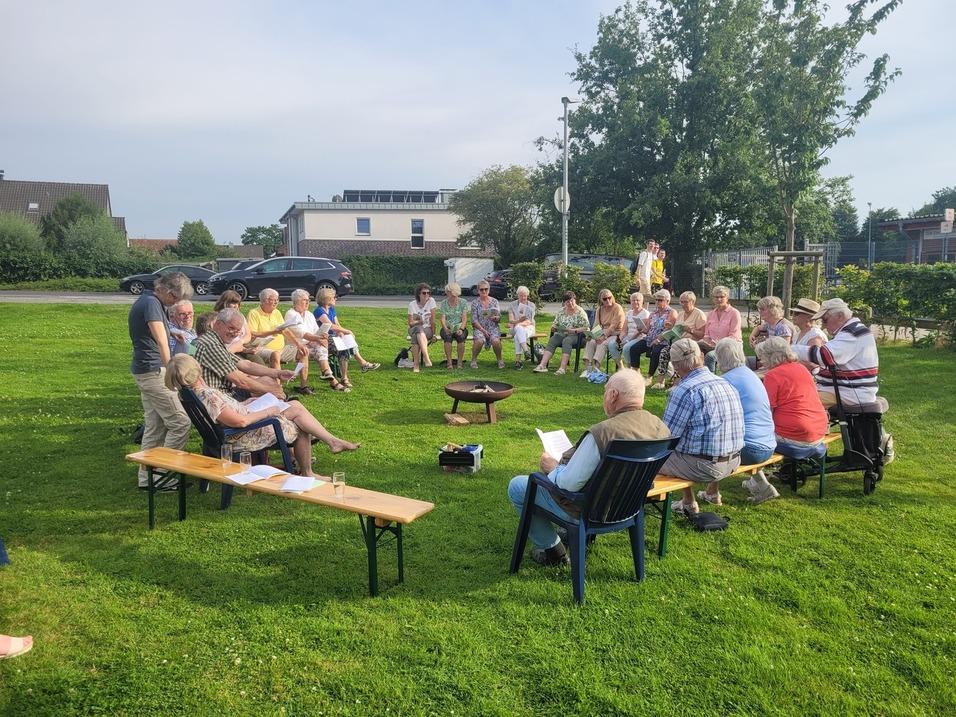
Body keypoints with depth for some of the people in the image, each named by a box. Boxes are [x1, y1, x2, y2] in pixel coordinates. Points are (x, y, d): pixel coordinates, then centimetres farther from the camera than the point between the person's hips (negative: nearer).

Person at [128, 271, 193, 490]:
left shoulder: (149, 301, 16)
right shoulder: (151, 303, -16)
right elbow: (161, 342, -24)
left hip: (146, 371, 10)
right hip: (153, 371, -10)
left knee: (154, 427, 13)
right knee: (180, 423, -8)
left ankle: (147, 477, 18)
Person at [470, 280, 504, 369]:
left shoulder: (494, 301, 9)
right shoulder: (475, 303, 3)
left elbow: (499, 318, 7)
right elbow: (474, 320, -3)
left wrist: (495, 318, -17)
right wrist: (483, 330, -15)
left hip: (493, 327, 1)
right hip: (480, 327, -1)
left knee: (495, 341, -31)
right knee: (479, 341, -34)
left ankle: (499, 360, -6)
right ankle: (473, 360, -11)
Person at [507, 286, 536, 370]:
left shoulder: (531, 305, 8)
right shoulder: (512, 305, 7)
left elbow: (530, 321, -2)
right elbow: (511, 320, -3)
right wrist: (519, 321, -25)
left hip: (528, 327, 0)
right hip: (515, 328, 0)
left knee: (518, 336, -35)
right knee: (519, 328, -39)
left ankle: (517, 360, -46)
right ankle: (526, 351, -57)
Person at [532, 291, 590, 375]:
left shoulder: (580, 312, -3)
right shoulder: (561, 311, 13)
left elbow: (586, 327, -9)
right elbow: (555, 324, 20)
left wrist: (574, 330, -22)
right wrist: (553, 327, -5)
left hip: (575, 336, -5)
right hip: (561, 334, 5)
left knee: (566, 341, -36)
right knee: (552, 340, -25)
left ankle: (563, 368, -45)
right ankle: (542, 365, -39)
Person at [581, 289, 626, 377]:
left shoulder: (617, 308, -8)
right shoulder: (600, 309, 13)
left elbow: (613, 326, -16)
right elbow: (596, 324, 8)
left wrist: (604, 336, -24)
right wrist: (593, 334, -13)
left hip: (615, 333, -6)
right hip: (603, 332, 6)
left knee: (603, 343, -33)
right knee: (590, 342, -22)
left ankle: (596, 368, -39)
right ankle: (587, 368, -31)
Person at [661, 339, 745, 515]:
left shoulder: (685, 390, -19)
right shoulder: (726, 384, 6)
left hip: (704, 467, -9)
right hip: (733, 462, 9)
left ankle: (689, 504, 19)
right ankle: (713, 493, 47)